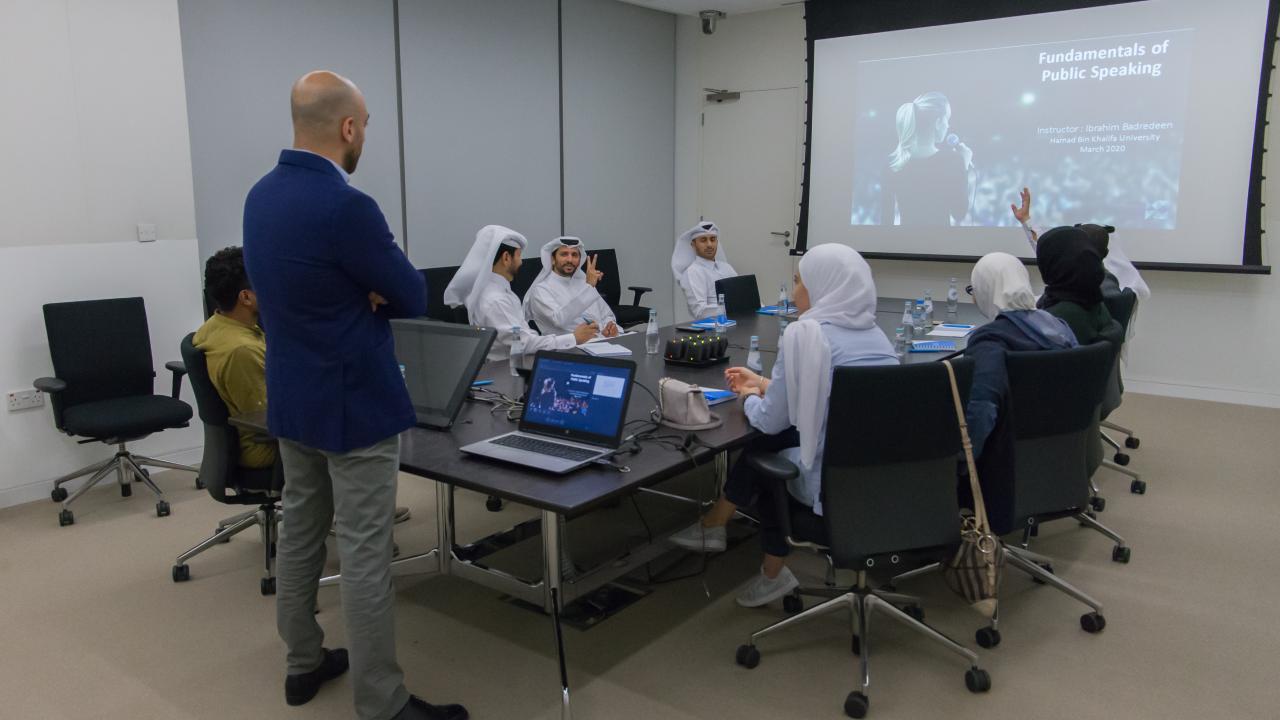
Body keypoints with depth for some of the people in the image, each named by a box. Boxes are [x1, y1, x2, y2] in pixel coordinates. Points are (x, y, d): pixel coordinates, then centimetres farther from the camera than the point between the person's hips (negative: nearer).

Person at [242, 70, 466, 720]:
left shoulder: (260, 196, 5)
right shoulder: (347, 208, -23)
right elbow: (414, 298, -13)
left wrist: (359, 294, -3)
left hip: (290, 398, 9)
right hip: (354, 404, -9)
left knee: (299, 531, 18)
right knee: (365, 553, -1)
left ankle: (304, 663, 34)